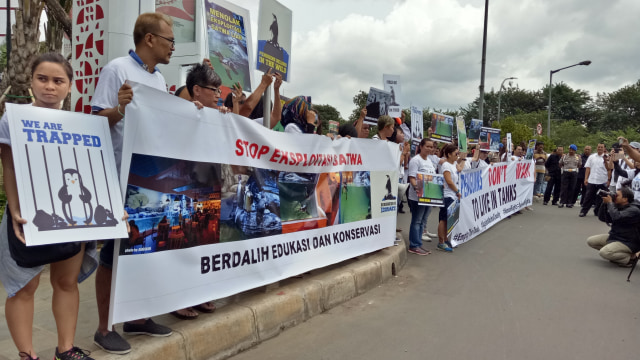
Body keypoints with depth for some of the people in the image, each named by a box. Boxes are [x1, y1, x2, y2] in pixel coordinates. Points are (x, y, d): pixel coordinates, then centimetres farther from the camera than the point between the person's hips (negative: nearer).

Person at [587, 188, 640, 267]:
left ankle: (631, 257, -7)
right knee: (590, 241, 3)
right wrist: (604, 203, -6)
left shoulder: (633, 210, -20)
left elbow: (616, 217, -36)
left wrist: (609, 203, -23)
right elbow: (602, 218, 6)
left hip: (628, 242, -9)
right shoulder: (618, 207, 6)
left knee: (604, 252, -29)